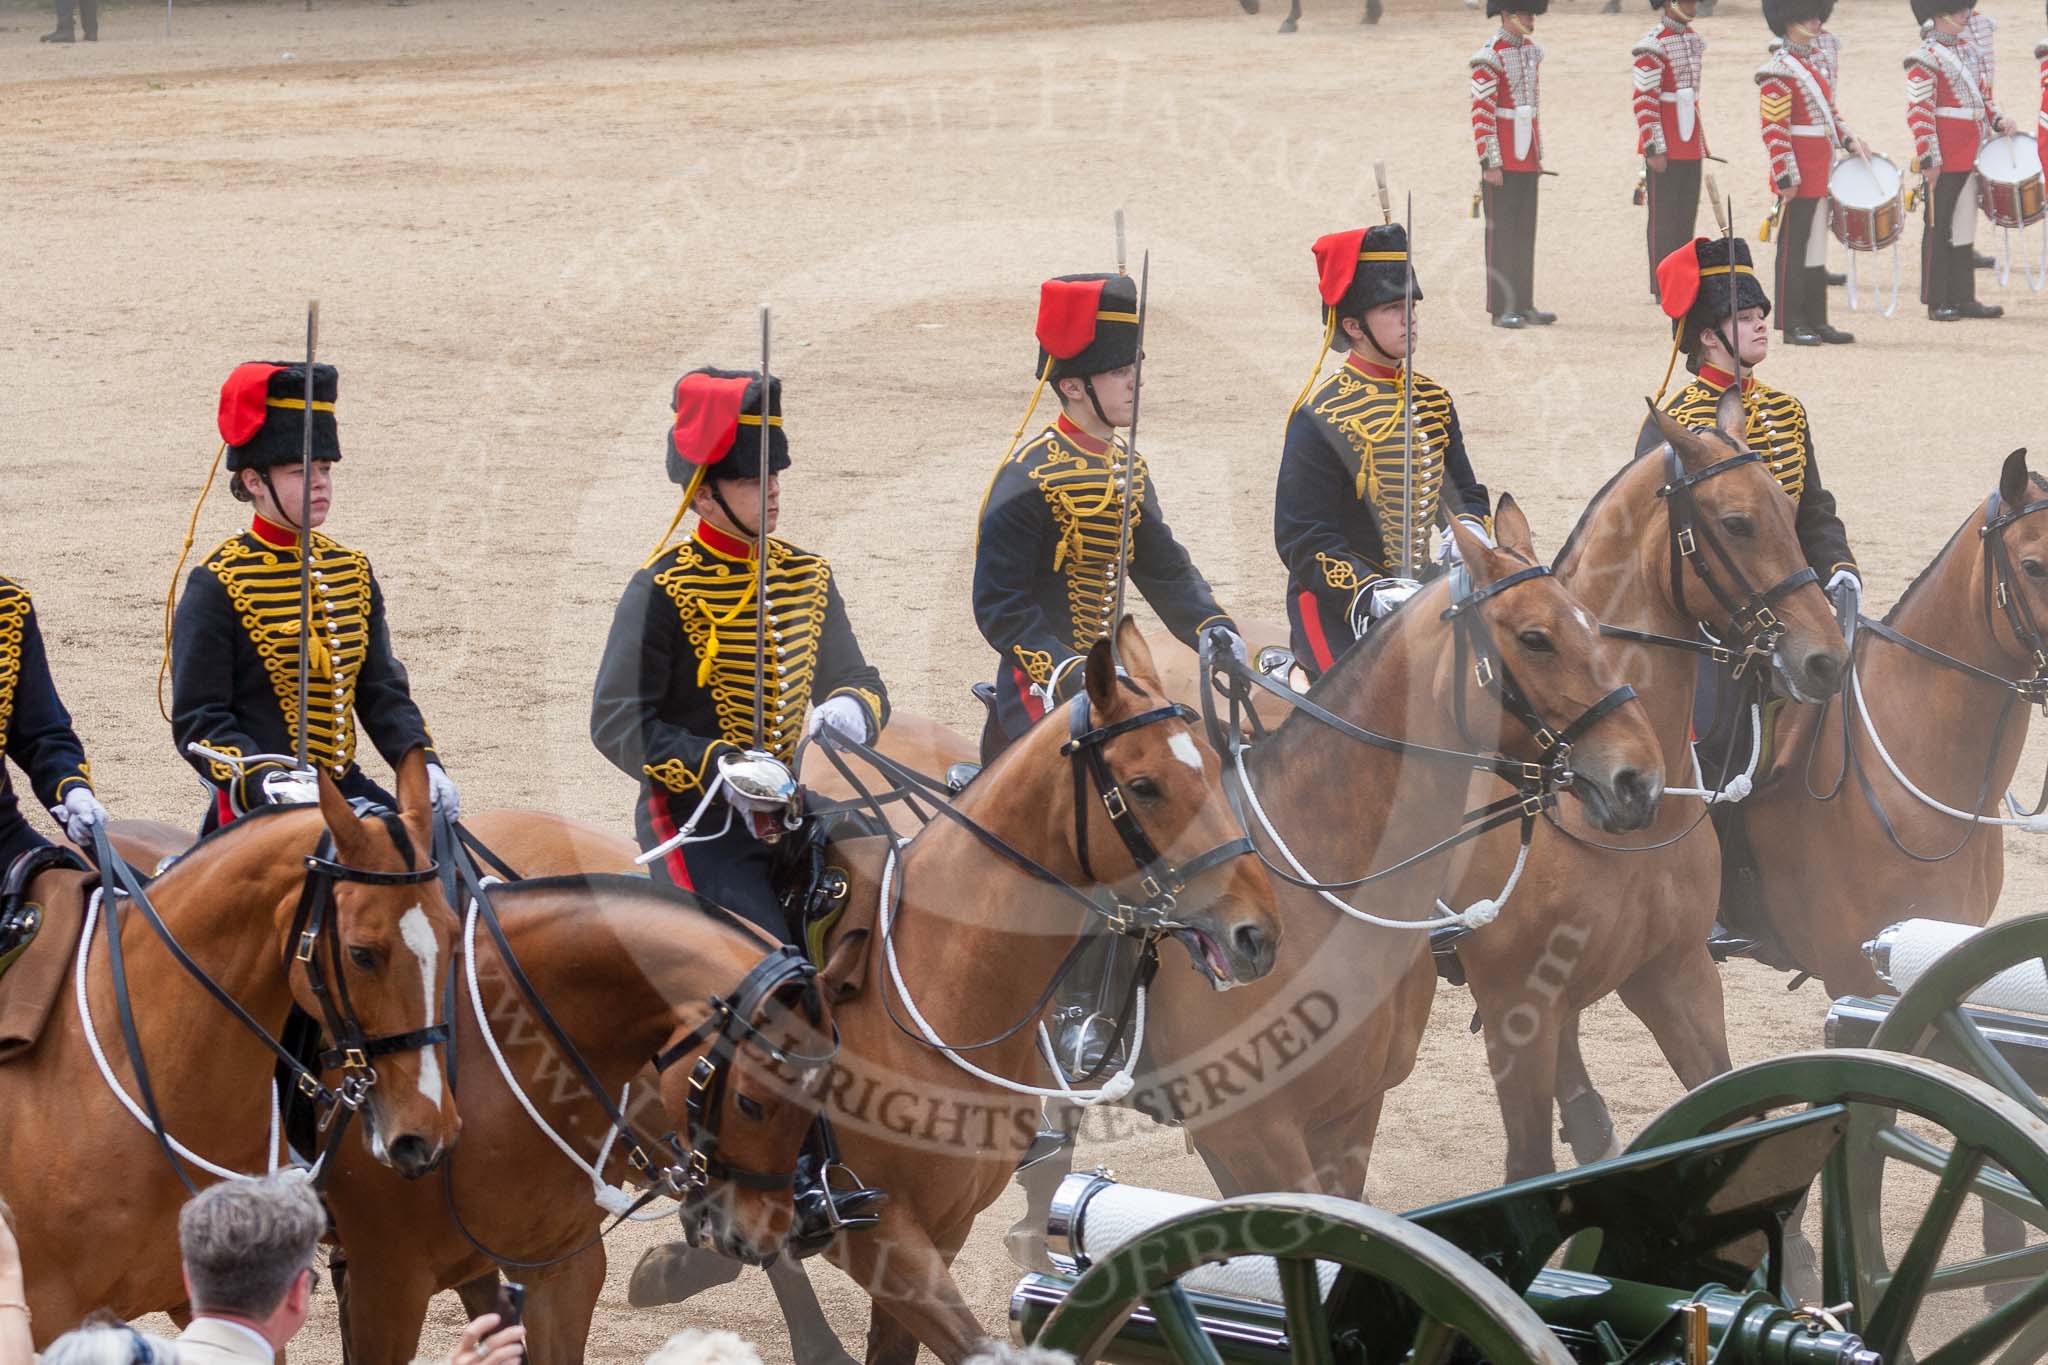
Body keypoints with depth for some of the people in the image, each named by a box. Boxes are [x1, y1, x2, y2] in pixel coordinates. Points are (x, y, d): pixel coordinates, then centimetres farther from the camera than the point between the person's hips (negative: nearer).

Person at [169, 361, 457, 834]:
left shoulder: (353, 570, 13)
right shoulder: (216, 585, -6)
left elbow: (382, 693, 15)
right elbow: (197, 721, -9)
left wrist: (423, 765, -3)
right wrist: (267, 782, -24)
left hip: (346, 789, 7)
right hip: (259, 808, -7)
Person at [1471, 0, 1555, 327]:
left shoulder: (1530, 51, 11)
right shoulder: (1490, 56, -14)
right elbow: (1481, 113, -16)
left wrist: (1538, 154, 18)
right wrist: (1491, 163, -18)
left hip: (1526, 158, 8)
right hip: (1503, 161, -8)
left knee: (1525, 230, 10)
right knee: (1502, 230, -3)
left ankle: (1523, 304, 16)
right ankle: (1502, 309, 1)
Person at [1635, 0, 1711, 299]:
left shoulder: (1694, 39, 11)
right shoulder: (1654, 45, -15)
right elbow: (1644, 102, -17)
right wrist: (1654, 148, -19)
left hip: (1691, 148, 8)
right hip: (1666, 151, -8)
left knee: (1687, 216, 11)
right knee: (1664, 218, -1)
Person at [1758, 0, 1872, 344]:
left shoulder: (1814, 64, 13)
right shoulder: (1779, 71, -15)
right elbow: (1774, 130, -18)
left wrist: (1850, 141, 7)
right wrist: (1786, 178, -20)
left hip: (1820, 178, 9)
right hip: (1798, 179, -9)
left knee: (1816, 248, 12)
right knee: (1793, 248, -2)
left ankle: (1816, 321, 17)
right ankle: (1792, 325, 3)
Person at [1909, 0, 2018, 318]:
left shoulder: (1969, 50, 13)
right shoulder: (1925, 58, -12)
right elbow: (1918, 113, -16)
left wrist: (1997, 120, 2)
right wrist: (1928, 159, -19)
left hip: (1971, 157, 8)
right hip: (1944, 160, -8)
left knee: (1964, 226, 12)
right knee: (1938, 227, 0)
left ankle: (1963, 298, 18)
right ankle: (1937, 302, 6)